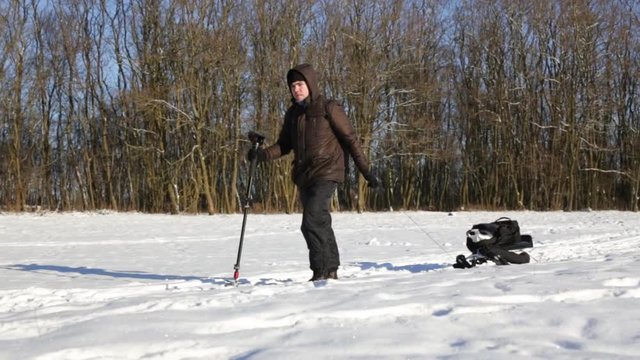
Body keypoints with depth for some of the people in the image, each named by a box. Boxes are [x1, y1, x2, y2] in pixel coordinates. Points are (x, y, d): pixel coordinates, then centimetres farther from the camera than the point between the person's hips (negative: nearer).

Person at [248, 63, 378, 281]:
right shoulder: (292, 113, 13)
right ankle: (331, 270, 24)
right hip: (303, 176, 7)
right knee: (320, 223, 13)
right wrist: (262, 154, -2)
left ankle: (321, 271, -14)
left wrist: (365, 170, -6)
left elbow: (350, 139, -4)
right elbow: (284, 145, 17)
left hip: (326, 173, -7)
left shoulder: (328, 109, -6)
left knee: (312, 221, -19)